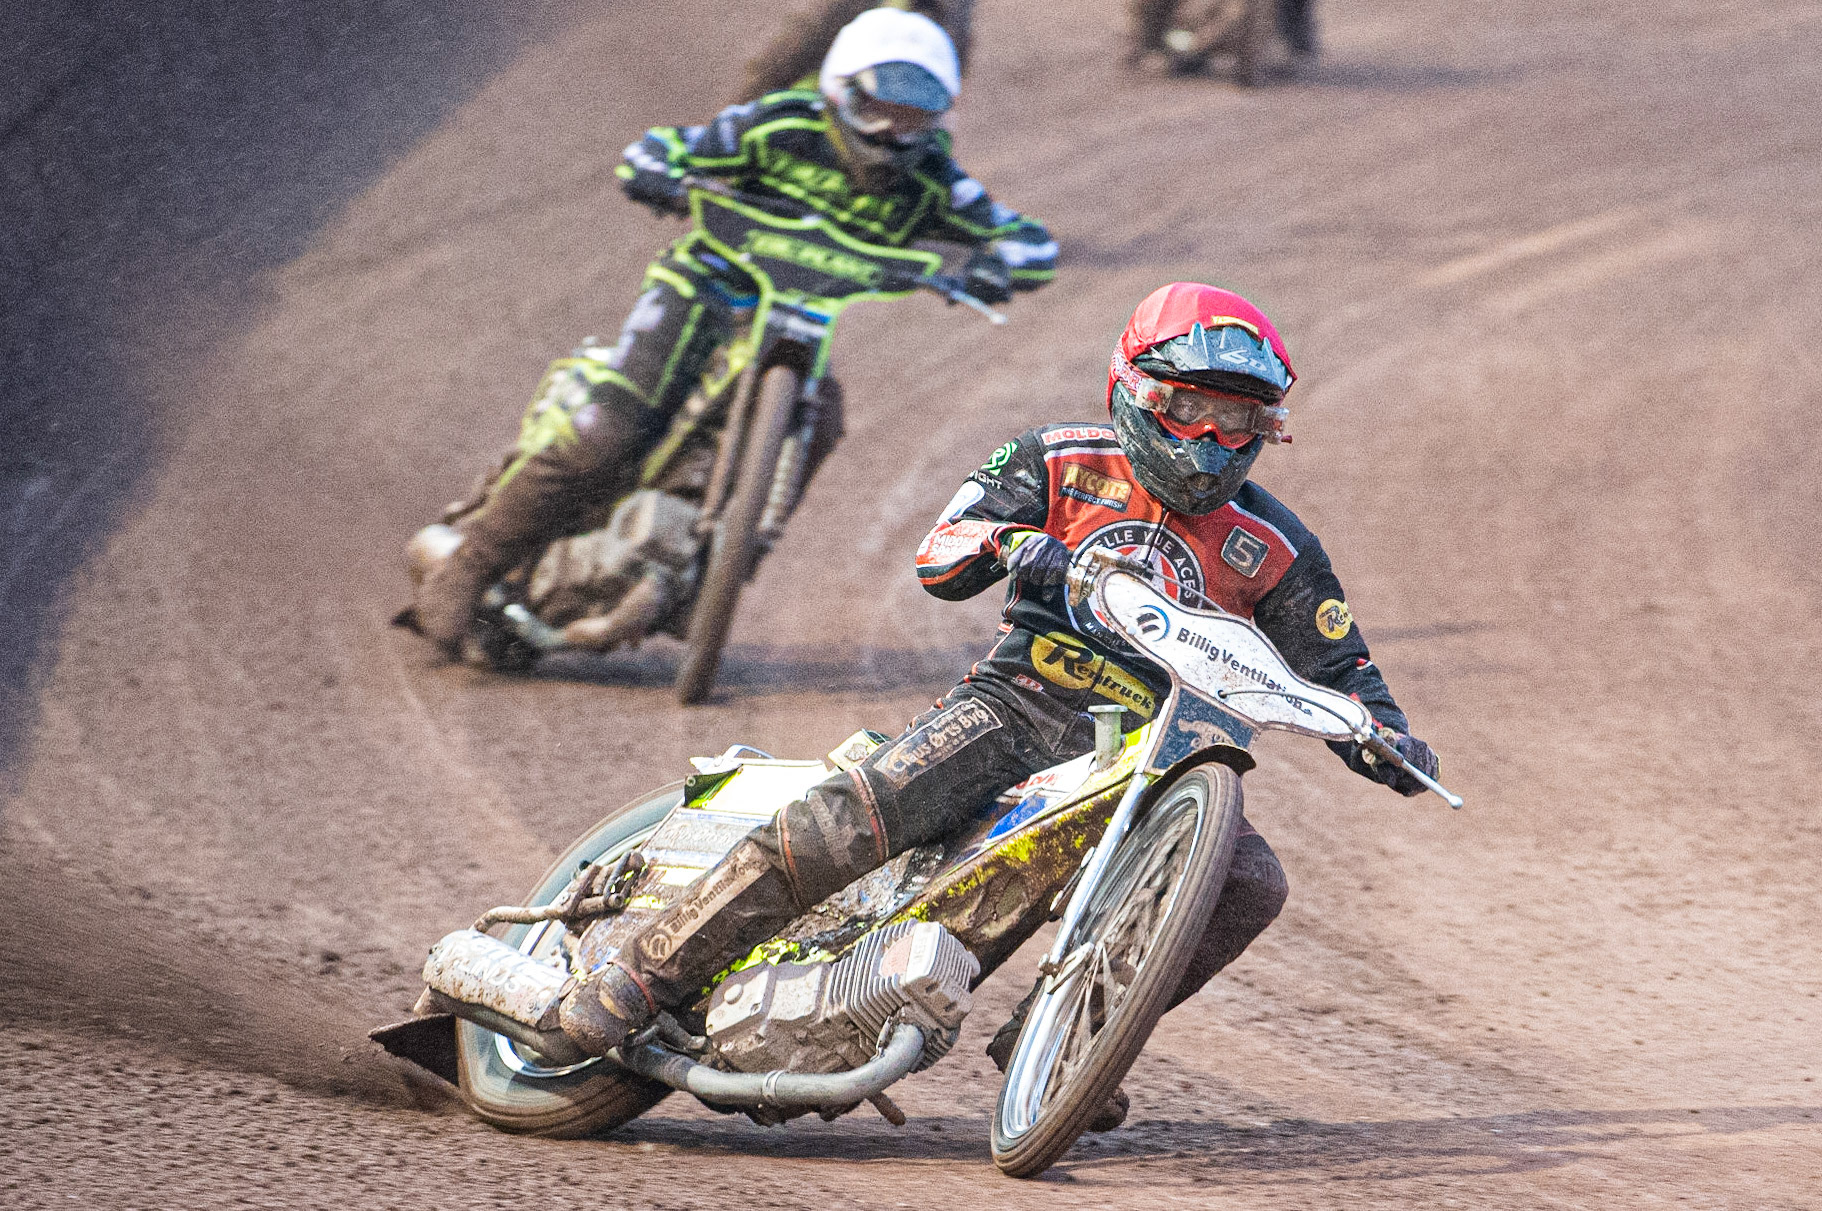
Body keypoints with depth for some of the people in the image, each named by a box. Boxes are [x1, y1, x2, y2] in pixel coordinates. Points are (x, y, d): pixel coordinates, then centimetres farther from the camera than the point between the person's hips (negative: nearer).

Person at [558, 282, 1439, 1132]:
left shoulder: (1275, 551, 6)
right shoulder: (1061, 463, 5)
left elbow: (1335, 670, 12)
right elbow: (937, 559, -1)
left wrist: (1387, 738, -9)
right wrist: (1006, 543, -23)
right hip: (1018, 708, -2)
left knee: (1251, 881, -23)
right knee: (849, 822, -26)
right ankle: (649, 972, -16)